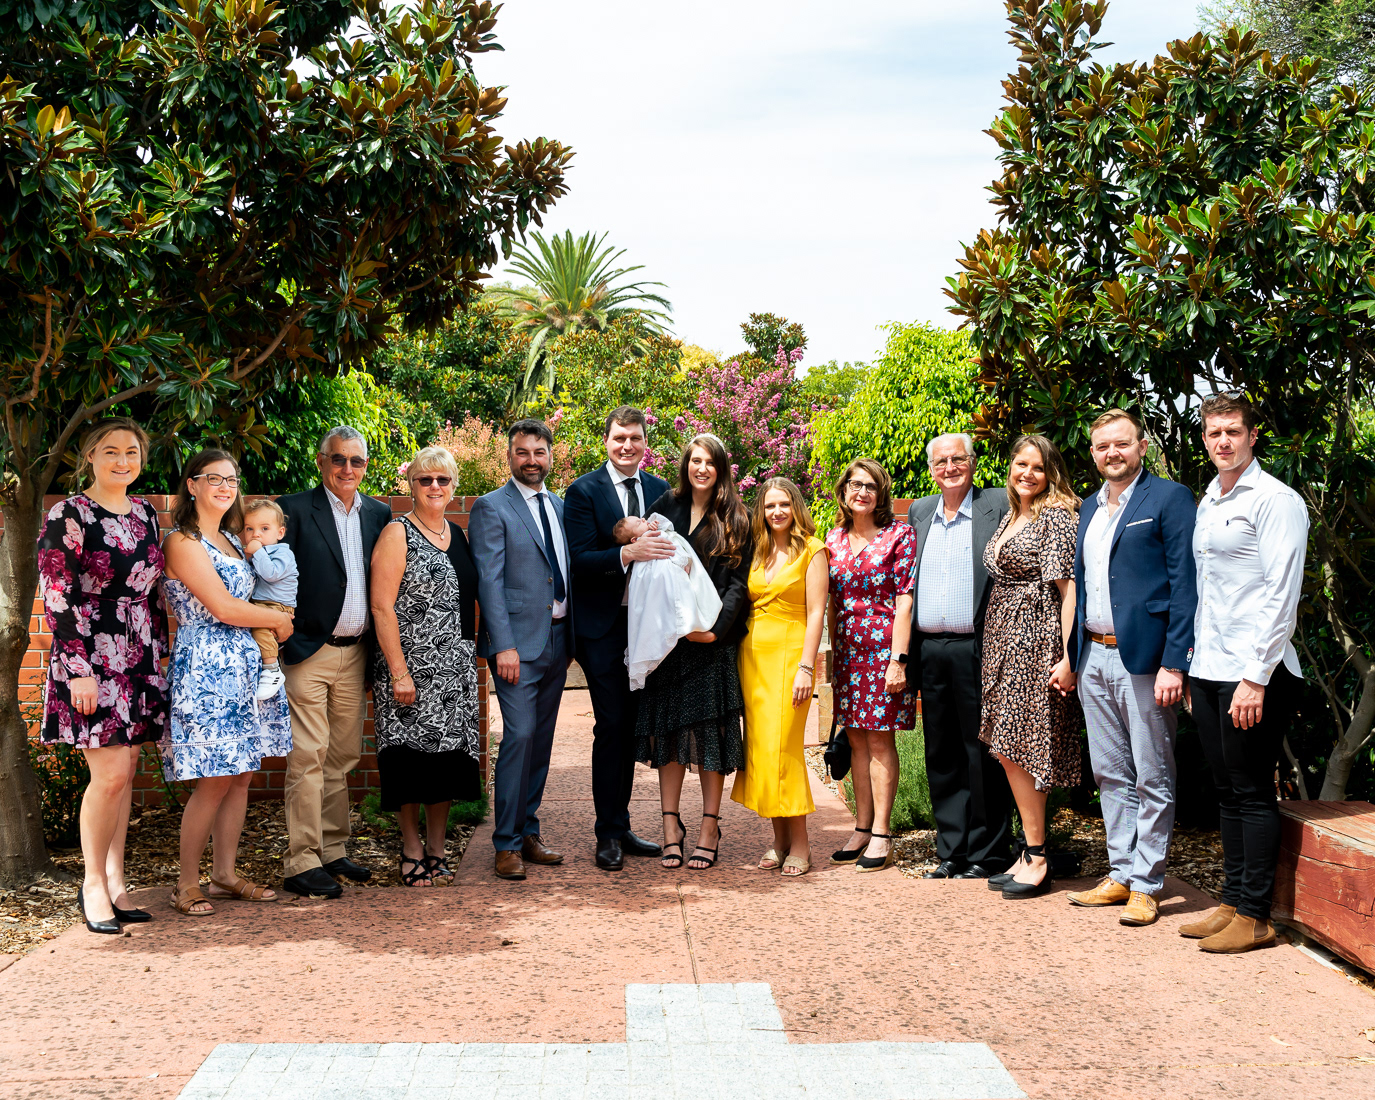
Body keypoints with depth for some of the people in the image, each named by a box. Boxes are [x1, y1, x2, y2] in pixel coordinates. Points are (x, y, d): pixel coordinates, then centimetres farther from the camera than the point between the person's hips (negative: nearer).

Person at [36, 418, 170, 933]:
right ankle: (93, 884, 6)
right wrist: (79, 670, -16)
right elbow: (56, 598, -11)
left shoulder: (145, 514, 12)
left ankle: (115, 881, 15)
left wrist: (161, 652, 15)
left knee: (124, 772, 8)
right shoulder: (68, 516, -8)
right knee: (111, 773, -9)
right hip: (90, 659, -6)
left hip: (139, 661, 6)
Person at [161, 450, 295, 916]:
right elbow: (222, 607, -14)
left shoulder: (232, 540, 17)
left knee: (241, 776, 9)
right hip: (206, 668, -8)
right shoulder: (183, 542, -9)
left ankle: (225, 874, 18)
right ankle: (187, 883, 6)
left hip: (246, 666, 8)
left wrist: (276, 617, 6)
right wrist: (278, 619, -2)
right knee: (215, 781, -6)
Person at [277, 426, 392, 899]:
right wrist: (284, 644, -15)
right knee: (308, 757, -6)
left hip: (355, 654, 6)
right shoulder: (293, 510, -4)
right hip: (309, 652, -5)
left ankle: (333, 852, 21)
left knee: (343, 757, 11)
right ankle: (301, 863, -2)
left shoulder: (378, 514, 12)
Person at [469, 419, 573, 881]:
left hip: (558, 638, 6)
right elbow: (489, 582, -10)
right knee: (520, 735, -11)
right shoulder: (491, 508, -4)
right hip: (519, 639, -6)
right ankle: (507, 843, -3)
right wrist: (504, 645, -17)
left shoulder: (559, 506, 15)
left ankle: (528, 830, 19)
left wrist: (573, 635, 11)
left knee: (541, 738, 10)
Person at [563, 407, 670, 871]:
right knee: (610, 724, -5)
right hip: (603, 626, -5)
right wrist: (628, 553, -27)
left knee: (633, 725, 11)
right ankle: (608, 833, 5)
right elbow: (580, 560, -13)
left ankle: (621, 826, 21)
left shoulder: (660, 491, 9)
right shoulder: (583, 491, -5)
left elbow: (669, 553, 13)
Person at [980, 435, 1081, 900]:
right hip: (1003, 639, 9)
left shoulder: (1056, 517, -9)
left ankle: (1037, 859, 2)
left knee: (1021, 748, -7)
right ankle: (1029, 853, 15)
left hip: (1037, 640, -9)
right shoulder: (1009, 518, 17)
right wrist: (992, 646, 14)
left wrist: (1068, 657, -21)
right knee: (1008, 748, 8)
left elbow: (1069, 590, -15)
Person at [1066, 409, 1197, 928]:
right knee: (1110, 774, 12)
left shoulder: (1169, 498, -5)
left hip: (1143, 657, -7)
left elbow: (1184, 584, -10)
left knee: (1152, 779, 1)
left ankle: (1145, 885, 8)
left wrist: (1173, 662, -17)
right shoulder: (1089, 508, 17)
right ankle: (1120, 875, 21)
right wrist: (1072, 656, 14)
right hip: (1094, 658, 7)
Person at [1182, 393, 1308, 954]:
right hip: (1208, 671, 8)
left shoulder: (1276, 501, -8)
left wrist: (1256, 678, -18)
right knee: (1226, 791, 11)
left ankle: (1254, 915, 3)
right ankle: (1232, 901, 19)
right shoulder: (1207, 504, 16)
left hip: (1254, 674, -8)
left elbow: (1281, 596, -14)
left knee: (1252, 792, -3)